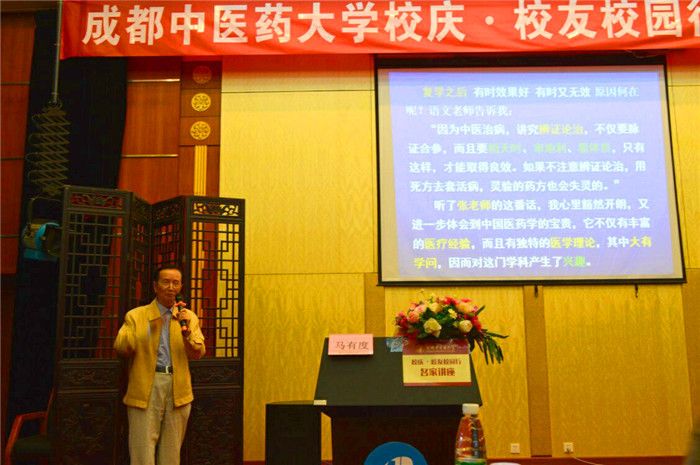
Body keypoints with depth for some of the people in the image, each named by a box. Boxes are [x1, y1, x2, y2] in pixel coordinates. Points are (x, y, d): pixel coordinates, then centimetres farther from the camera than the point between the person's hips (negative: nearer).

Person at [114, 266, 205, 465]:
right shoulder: (136, 316, 4)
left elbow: (198, 353, 1)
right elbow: (120, 348, -7)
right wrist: (147, 330, -24)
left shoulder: (189, 317, 10)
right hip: (145, 390, -2)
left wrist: (187, 332, -20)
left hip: (177, 391, 2)